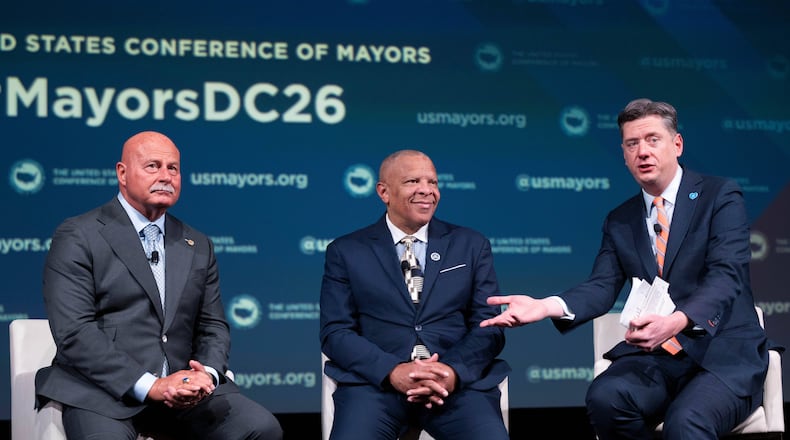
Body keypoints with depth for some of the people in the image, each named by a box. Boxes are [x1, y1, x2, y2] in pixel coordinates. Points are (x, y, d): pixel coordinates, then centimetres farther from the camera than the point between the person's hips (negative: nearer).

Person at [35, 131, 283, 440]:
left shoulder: (199, 247, 19)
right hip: (101, 391, -5)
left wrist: (207, 374, -6)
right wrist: (149, 386, -17)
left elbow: (213, 327, 18)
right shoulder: (77, 238, 1)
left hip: (183, 385, 5)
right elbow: (74, 331, -9)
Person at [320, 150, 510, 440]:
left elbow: (488, 326, 8)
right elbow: (335, 331, 3)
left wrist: (455, 371, -13)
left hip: (459, 382, 1)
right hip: (375, 382, -1)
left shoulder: (471, 245, 14)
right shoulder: (346, 251, 10)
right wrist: (392, 371, -14)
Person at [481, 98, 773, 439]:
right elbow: (601, 287, 2)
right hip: (654, 356, 4)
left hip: (724, 352, -4)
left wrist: (677, 322, -36)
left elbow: (726, 275, -15)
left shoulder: (720, 196, -1)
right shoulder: (620, 221, 14)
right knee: (604, 397, -28)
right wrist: (545, 306, -21)